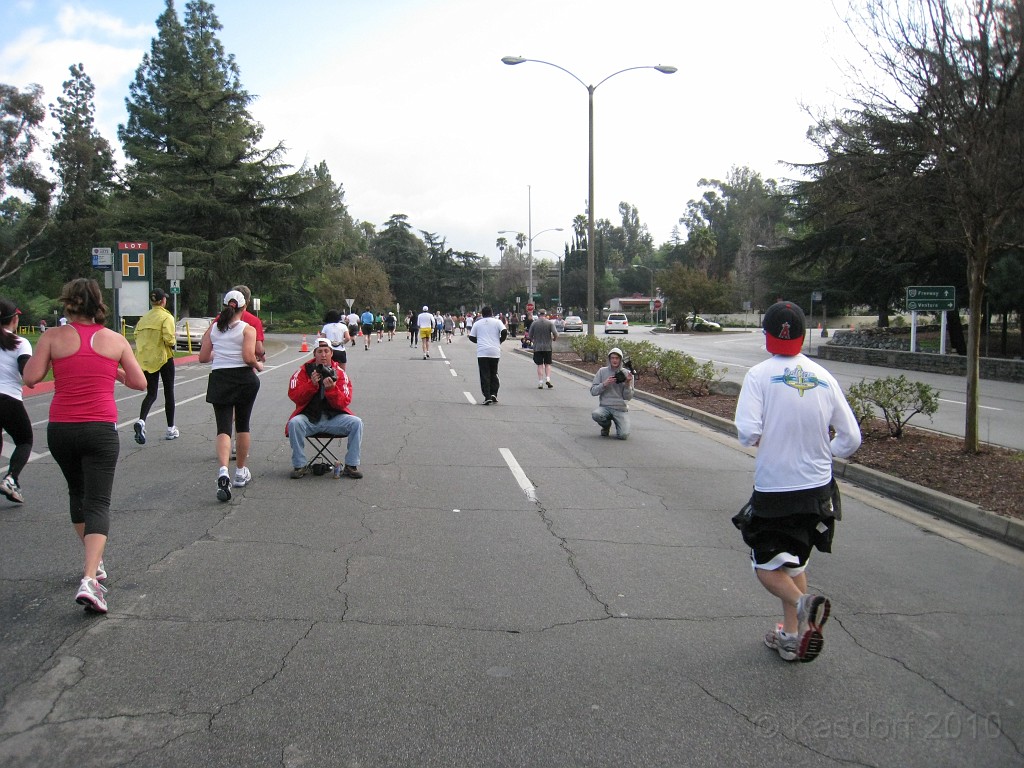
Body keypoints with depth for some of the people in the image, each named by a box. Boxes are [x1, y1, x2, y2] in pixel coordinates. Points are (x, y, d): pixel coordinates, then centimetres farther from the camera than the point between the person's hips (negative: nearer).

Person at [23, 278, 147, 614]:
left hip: (60, 429, 1)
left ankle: (94, 563, 32)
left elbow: (31, 377, -4)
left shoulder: (53, 337, -1)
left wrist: (39, 351, 12)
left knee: (78, 493, 24)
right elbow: (140, 383, 6)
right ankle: (90, 579, -18)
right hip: (101, 429, -1)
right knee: (97, 502, -1)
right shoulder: (115, 340, 3)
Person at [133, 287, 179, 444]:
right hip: (164, 358, -4)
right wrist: (172, 345, -4)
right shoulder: (167, 317, -11)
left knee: (151, 393, 10)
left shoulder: (144, 317, 6)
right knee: (169, 393, 9)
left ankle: (141, 421, -17)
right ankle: (171, 429, 16)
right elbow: (168, 337, -23)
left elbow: (136, 335, 5)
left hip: (146, 359, 4)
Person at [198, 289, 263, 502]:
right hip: (244, 379, -1)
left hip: (219, 379, 2)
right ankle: (241, 473, 25)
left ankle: (223, 472, -27)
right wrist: (258, 365, 4)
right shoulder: (248, 329, -5)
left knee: (223, 427, -4)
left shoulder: (213, 329, 6)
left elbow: (203, 357, 4)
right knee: (242, 426, 14)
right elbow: (249, 357, -16)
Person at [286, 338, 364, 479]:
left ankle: (351, 466, -10)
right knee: (294, 423, -31)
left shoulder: (339, 373, 1)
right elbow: (294, 396, -8)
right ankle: (299, 466, -14)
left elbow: (343, 403, -6)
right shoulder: (304, 370, 1)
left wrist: (331, 388, -23)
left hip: (333, 418, 1)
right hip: (309, 418, -1)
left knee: (356, 423, -21)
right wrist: (312, 384, -20)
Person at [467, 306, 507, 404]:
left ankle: (487, 396, -8)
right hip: (495, 352, 0)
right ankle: (494, 394, 1)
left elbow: (471, 337, 9)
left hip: (482, 352, 0)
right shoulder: (497, 322, 5)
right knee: (494, 374, 14)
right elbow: (504, 332, -7)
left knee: (484, 375, 1)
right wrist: (499, 341, 10)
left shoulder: (477, 323, 9)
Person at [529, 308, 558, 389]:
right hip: (548, 347, 0)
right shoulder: (550, 323, -2)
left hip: (537, 347, 0)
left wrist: (533, 341, 19)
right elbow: (555, 334, -11)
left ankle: (540, 383, 0)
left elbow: (529, 336, -1)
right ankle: (548, 379, -6)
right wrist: (554, 339, 10)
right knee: (547, 364, 11)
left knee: (540, 365, 3)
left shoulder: (534, 323, -1)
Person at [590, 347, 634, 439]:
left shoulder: (627, 373, 0)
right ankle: (606, 425, 3)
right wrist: (604, 384, -17)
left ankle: (618, 424, 18)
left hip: (621, 409, -1)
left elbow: (628, 397, -2)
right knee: (595, 414, -35)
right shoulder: (602, 371, 2)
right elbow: (593, 391, -1)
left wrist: (627, 384, -19)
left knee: (623, 436, -21)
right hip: (605, 406, 1)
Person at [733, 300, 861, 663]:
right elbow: (851, 439, 2)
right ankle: (790, 635, 22)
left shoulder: (760, 374, -12)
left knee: (766, 565, 10)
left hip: (774, 489, -4)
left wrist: (758, 438, 0)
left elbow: (748, 432, -22)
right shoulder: (824, 378, 0)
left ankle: (802, 603, -17)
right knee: (794, 560, 21)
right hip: (818, 488, 5)